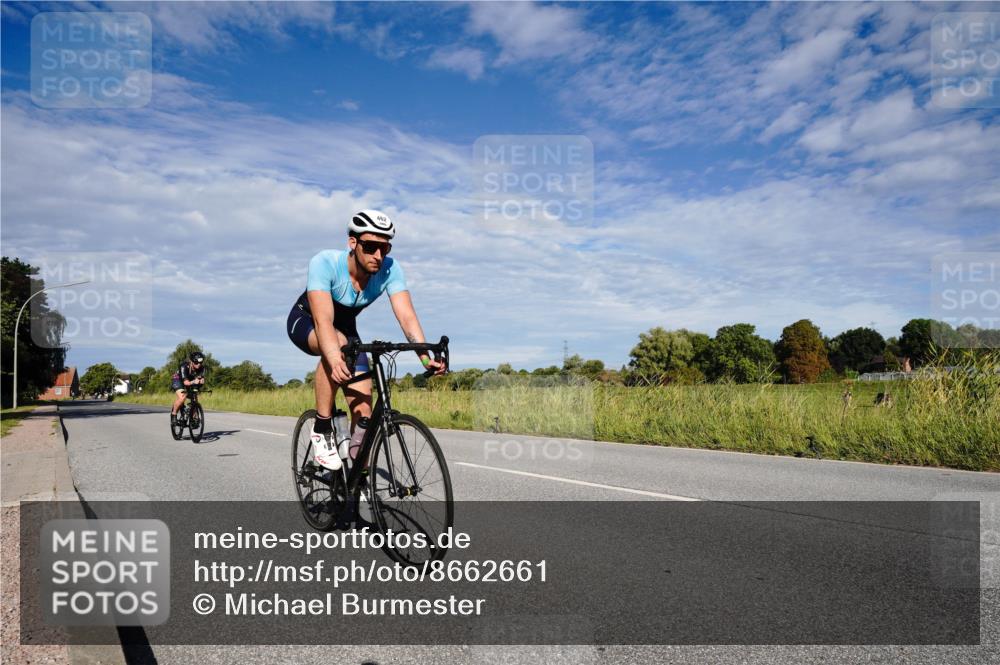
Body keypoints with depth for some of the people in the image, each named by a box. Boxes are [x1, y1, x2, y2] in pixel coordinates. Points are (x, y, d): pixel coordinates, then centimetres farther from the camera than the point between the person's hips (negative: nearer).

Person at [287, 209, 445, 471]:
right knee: (337, 343, -40)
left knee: (363, 408, -10)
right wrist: (336, 360, -62)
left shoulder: (390, 269, -26)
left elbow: (407, 316, -33)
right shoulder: (324, 263, -35)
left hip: (346, 327, 4)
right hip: (306, 321, -3)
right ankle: (321, 429, -23)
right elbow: (323, 320, -45)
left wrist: (426, 358, -49)